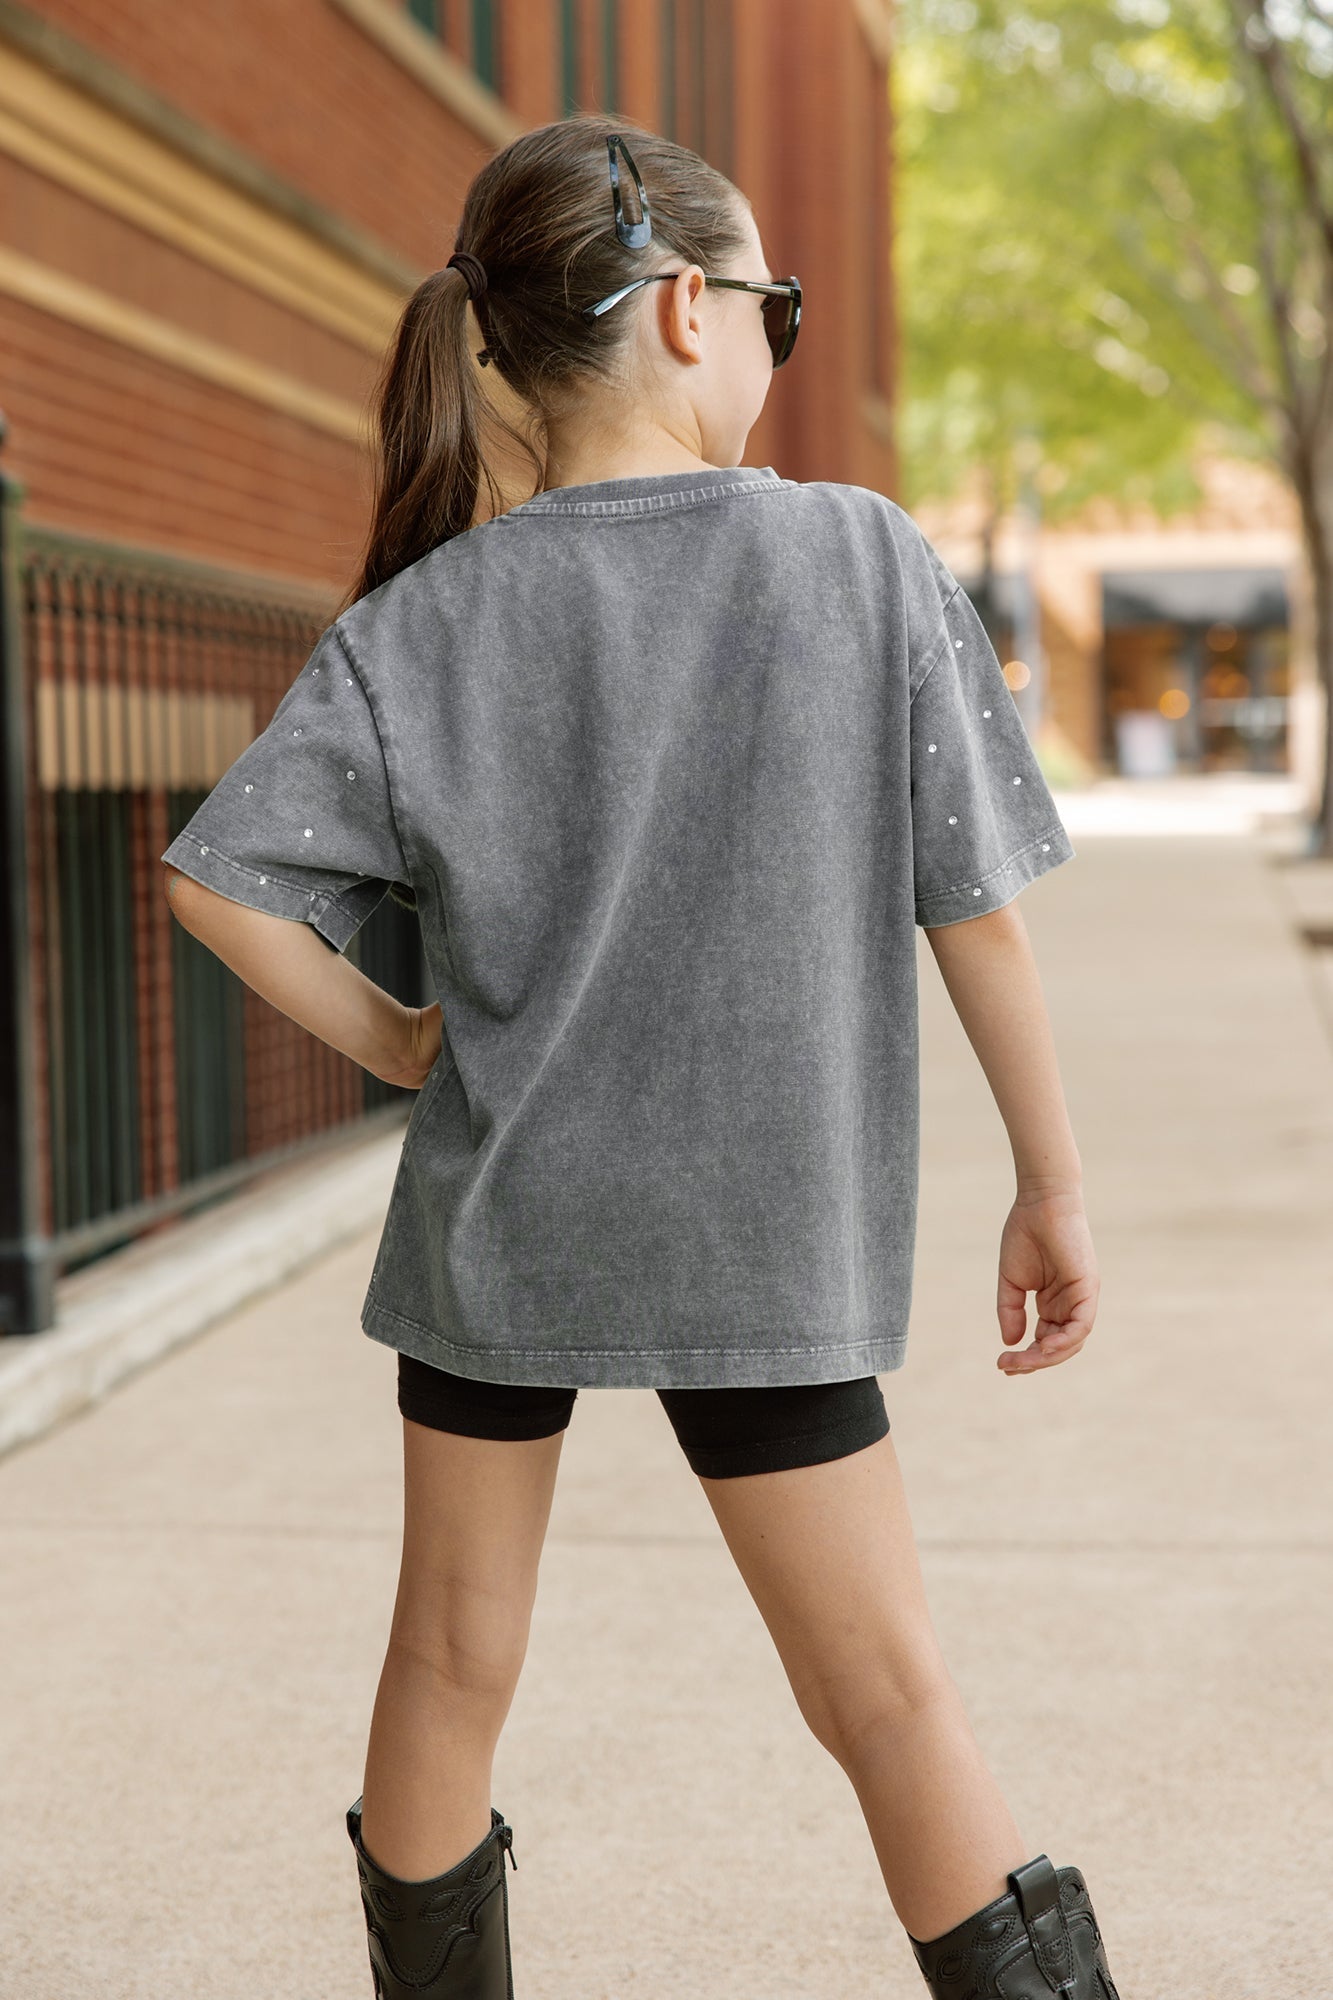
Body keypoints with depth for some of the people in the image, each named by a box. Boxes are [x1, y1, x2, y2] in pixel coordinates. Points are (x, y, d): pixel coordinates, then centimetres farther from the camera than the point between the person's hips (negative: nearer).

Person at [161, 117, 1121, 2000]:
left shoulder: (424, 627, -4)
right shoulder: (863, 556, -8)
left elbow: (218, 881, -10)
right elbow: (977, 906, -5)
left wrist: (401, 1047, 4)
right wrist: (1054, 1184, 4)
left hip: (490, 1213, 2)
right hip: (759, 1230, -2)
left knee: (453, 1661, 17)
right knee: (884, 1691, 7)